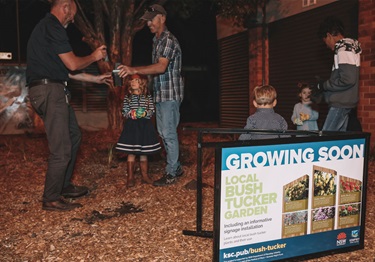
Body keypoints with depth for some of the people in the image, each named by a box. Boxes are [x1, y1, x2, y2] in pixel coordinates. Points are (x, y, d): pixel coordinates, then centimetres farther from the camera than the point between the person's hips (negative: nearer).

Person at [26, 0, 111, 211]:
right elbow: (72, 64, -14)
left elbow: (65, 69, 24)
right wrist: (94, 56, 5)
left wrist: (96, 79, 26)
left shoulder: (46, 28, 23)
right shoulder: (53, 28, -10)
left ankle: (64, 186, 27)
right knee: (61, 148, -7)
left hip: (52, 91, 11)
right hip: (50, 91, -11)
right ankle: (52, 199, 5)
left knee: (73, 135, 18)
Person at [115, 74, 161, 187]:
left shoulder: (147, 97, 4)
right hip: (131, 126, 0)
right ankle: (130, 177, 11)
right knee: (131, 152, 2)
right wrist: (131, 114, -18)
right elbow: (124, 112, 1)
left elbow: (152, 110, 0)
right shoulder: (127, 97, 4)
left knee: (144, 152, 9)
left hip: (145, 126, 1)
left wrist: (145, 113, -19)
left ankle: (145, 175, 21)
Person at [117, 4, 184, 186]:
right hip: (160, 94, 9)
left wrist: (135, 70, -37)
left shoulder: (169, 40, -13)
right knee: (163, 132, 14)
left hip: (170, 94, -9)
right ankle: (176, 167, 26)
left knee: (169, 133, -4)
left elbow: (161, 67, -28)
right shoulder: (156, 41, 16)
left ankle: (171, 174, 6)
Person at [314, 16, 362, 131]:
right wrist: (324, 85, 13)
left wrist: (324, 86, -11)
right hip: (343, 102, 10)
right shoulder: (349, 47, 15)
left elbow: (347, 80, -23)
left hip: (341, 103, -10)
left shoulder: (344, 49, -14)